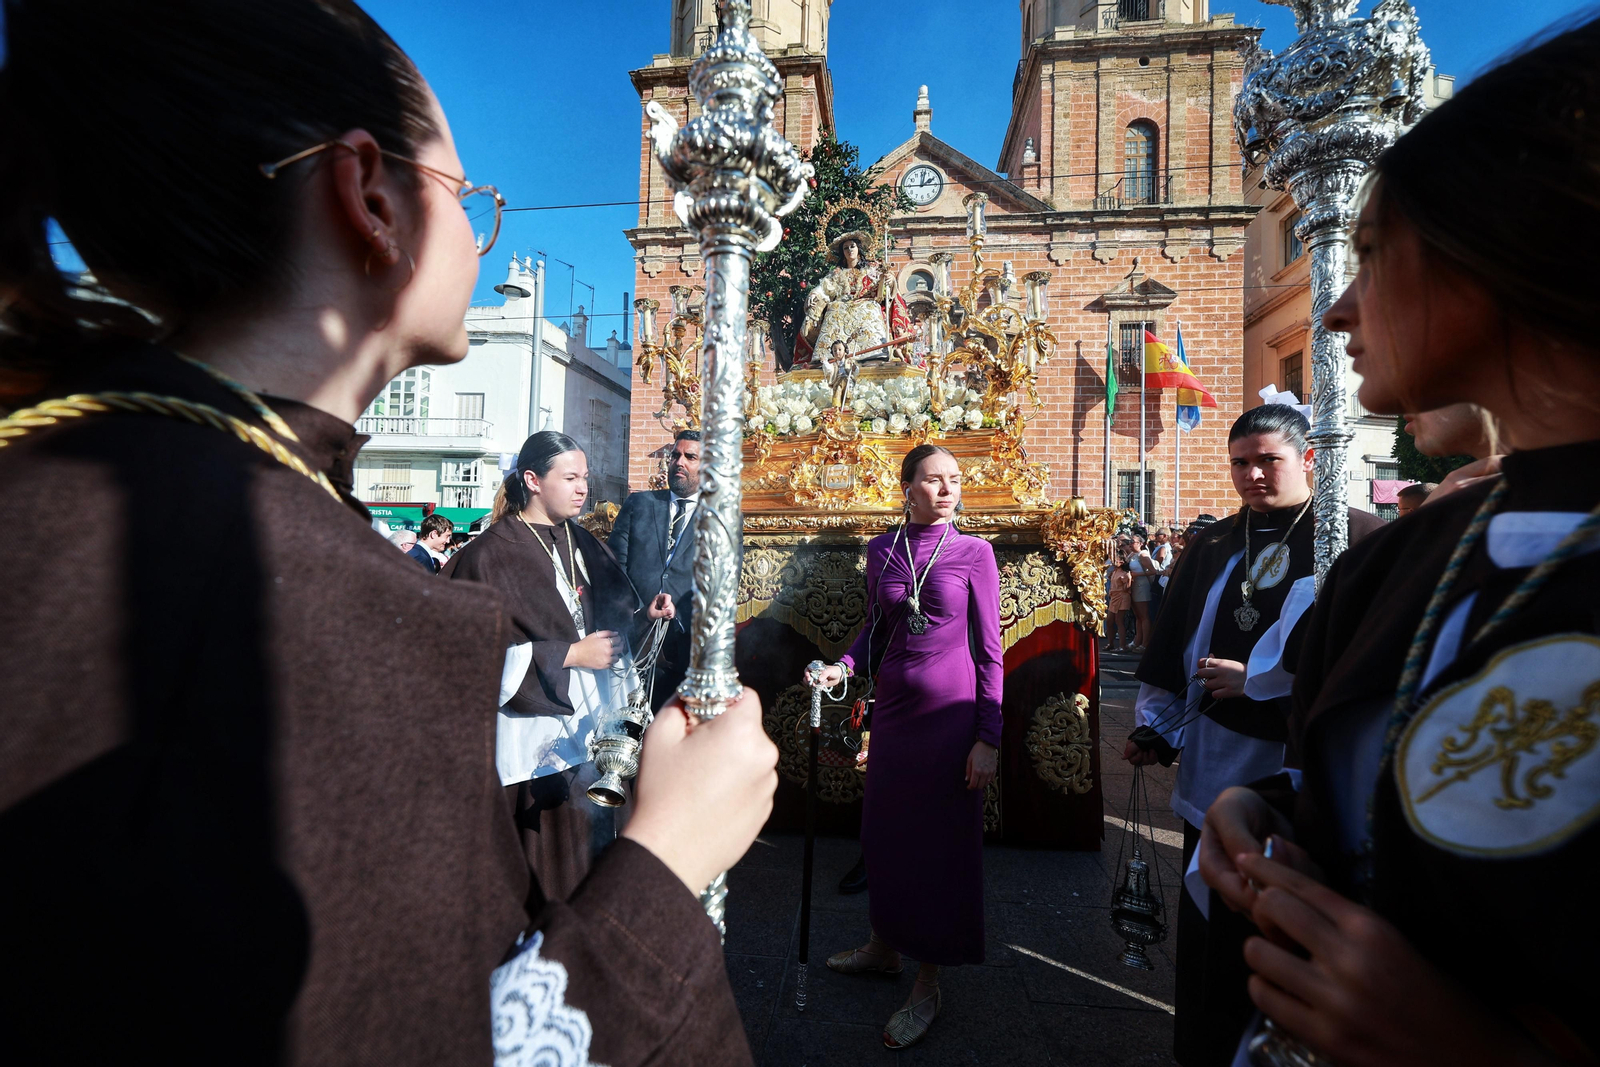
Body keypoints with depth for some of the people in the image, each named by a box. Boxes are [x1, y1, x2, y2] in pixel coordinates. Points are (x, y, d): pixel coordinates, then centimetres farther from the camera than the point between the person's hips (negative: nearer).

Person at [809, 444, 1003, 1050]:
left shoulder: (973, 552, -5)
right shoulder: (881, 550, 4)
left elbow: (988, 651, -5)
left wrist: (989, 738, -8)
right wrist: (844, 666, -6)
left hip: (951, 713, -4)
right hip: (893, 708, 4)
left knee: (941, 842, 7)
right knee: (883, 832, 15)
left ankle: (928, 985, 26)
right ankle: (883, 947, 40)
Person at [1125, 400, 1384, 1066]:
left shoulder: (1356, 538, -4)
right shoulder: (1212, 545, 10)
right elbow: (1171, 643, 11)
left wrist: (1256, 682, -12)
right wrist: (1155, 726, 6)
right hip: (1216, 769, 4)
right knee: (1209, 923, 14)